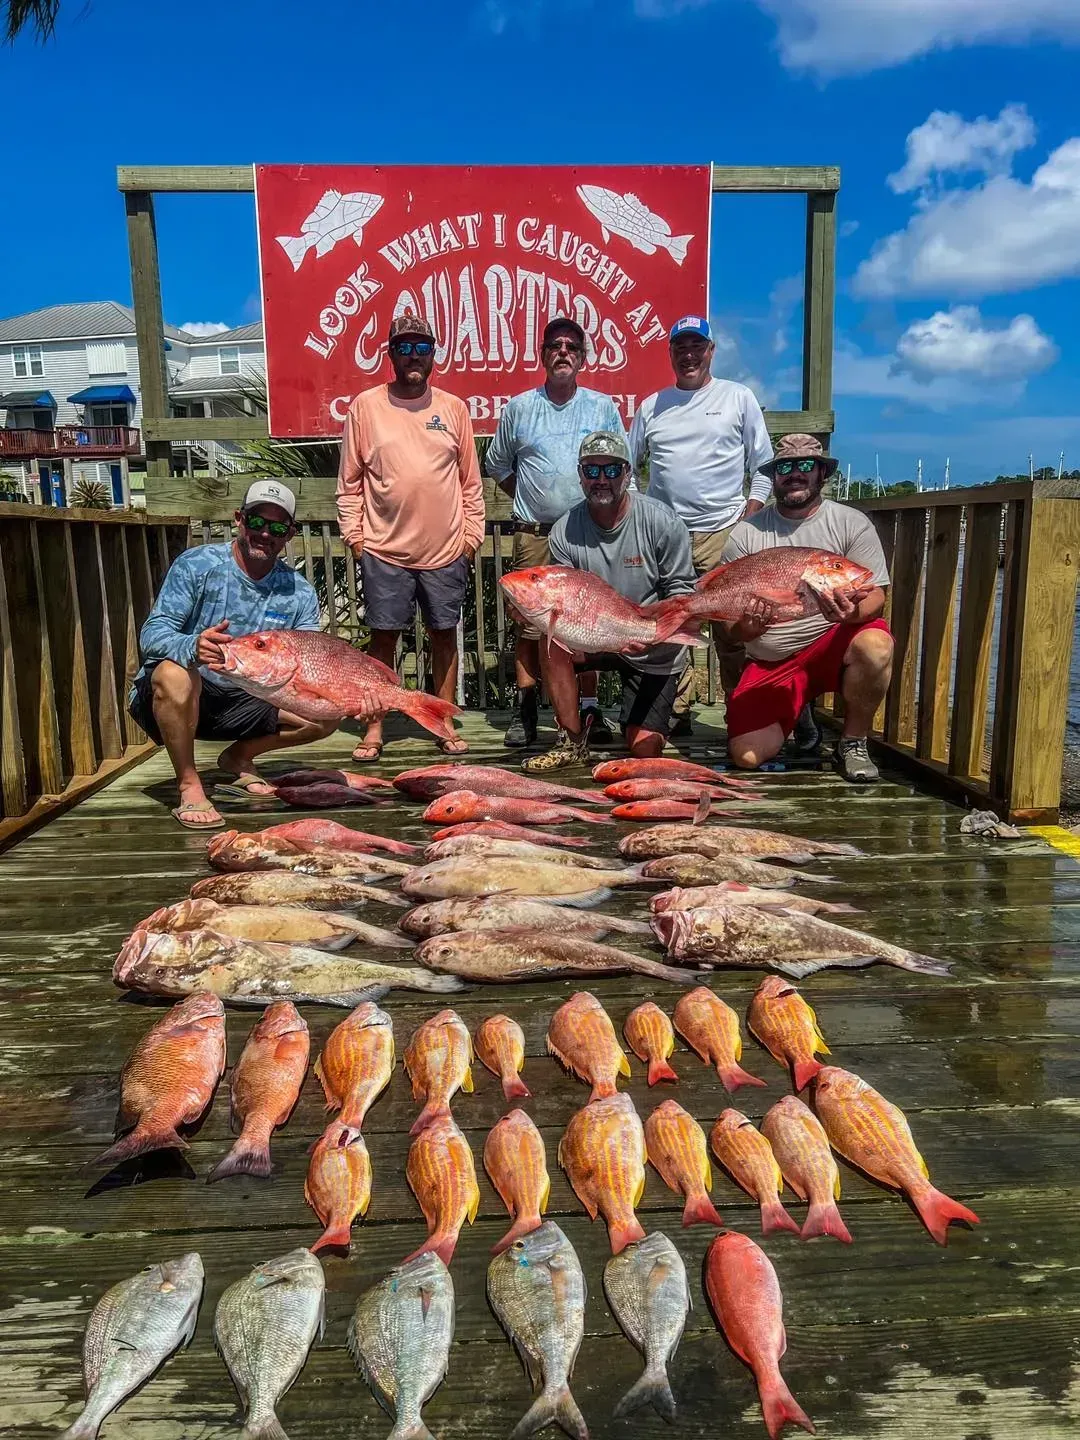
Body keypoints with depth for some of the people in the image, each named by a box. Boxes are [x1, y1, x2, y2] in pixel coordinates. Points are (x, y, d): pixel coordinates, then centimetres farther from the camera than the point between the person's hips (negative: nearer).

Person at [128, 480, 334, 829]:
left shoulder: (299, 593, 1)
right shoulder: (197, 564, -11)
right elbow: (151, 635, -20)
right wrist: (192, 647, -44)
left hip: (240, 702, 4)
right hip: (168, 699, -4)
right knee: (176, 672, -39)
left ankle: (238, 756, 13)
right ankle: (189, 786, -19)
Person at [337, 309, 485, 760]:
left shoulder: (453, 407, 7)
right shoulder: (365, 406, 2)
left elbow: (470, 481, 9)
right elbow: (350, 482, 4)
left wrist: (472, 534, 5)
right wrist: (353, 534, -2)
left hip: (446, 550, 2)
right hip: (384, 550, -1)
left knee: (445, 636, 9)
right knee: (383, 638, 5)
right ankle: (374, 728, 16)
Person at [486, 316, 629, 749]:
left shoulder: (603, 407, 9)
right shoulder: (519, 408, 8)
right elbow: (496, 465, 17)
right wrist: (529, 500, 10)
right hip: (534, 535, 0)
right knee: (530, 623, 1)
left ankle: (590, 709, 8)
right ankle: (525, 711, 9)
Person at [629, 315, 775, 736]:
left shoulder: (739, 398, 9)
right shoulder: (652, 406, 14)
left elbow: (763, 465, 8)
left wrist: (749, 518, -3)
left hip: (723, 533, -2)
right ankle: (675, 714, 10)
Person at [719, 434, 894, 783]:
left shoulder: (851, 523, 0)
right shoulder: (746, 533, 2)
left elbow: (875, 596, -6)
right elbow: (731, 626, 1)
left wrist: (852, 613, -31)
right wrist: (746, 628, -24)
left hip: (831, 642, -1)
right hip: (769, 663, 1)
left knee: (875, 646, -36)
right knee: (746, 757, -15)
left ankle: (853, 743, -9)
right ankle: (796, 715, 22)